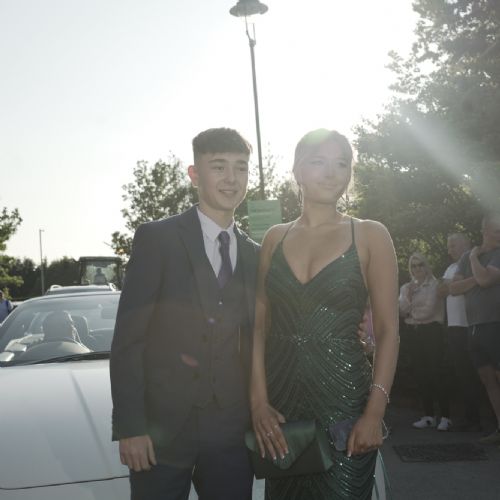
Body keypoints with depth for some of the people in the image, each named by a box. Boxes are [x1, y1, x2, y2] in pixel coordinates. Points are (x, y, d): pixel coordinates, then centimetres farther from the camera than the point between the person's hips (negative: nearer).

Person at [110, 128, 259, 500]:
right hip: (163, 427, -4)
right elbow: (127, 339, -8)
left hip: (232, 430, 4)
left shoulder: (254, 255, 11)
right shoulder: (157, 238, -4)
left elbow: (254, 342, 13)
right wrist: (129, 426, -12)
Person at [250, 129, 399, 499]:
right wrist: (258, 400, -7)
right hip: (280, 389, 3)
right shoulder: (275, 238, 7)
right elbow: (259, 324, 5)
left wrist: (374, 413, -12)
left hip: (343, 392, -2)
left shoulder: (370, 236, 0)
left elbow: (387, 331, -3)